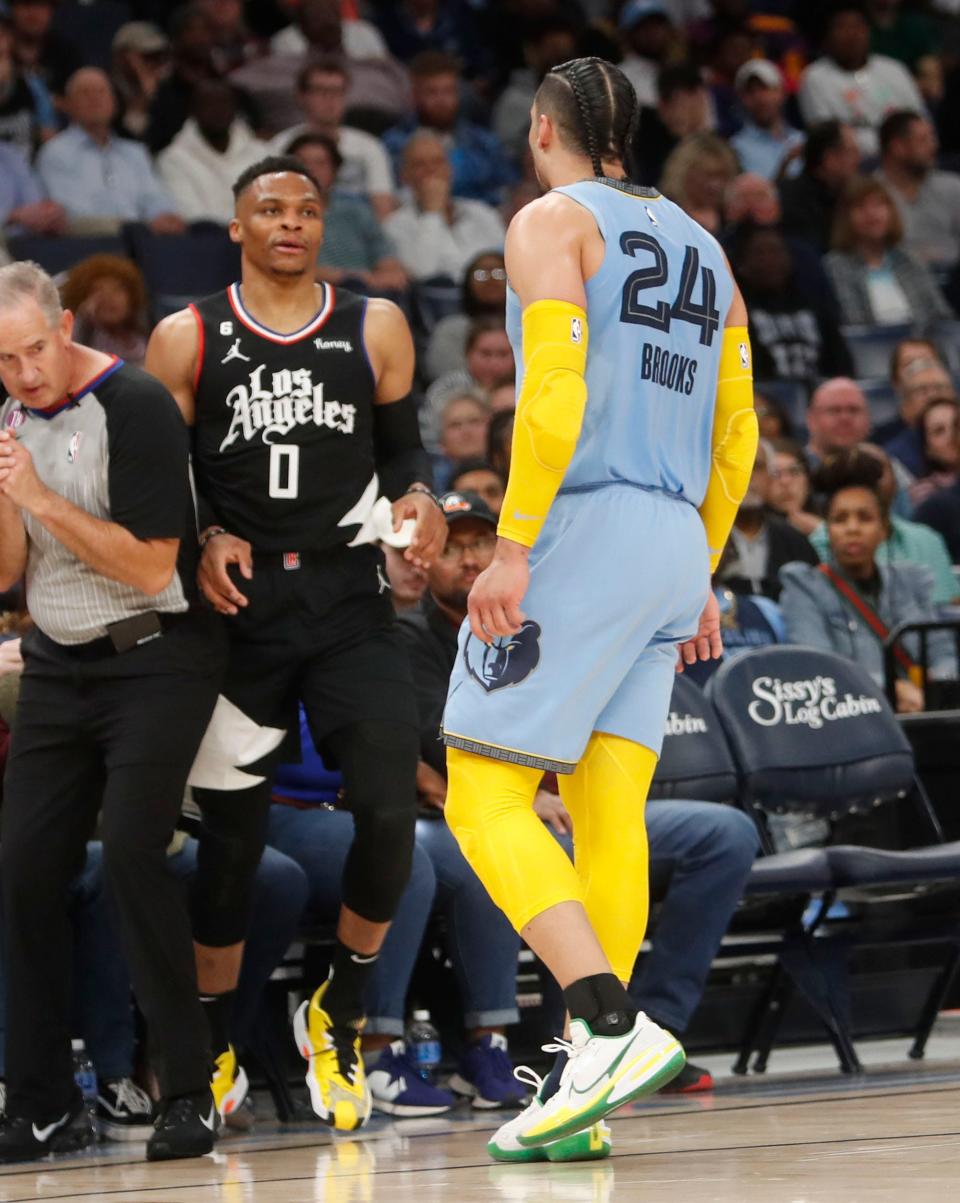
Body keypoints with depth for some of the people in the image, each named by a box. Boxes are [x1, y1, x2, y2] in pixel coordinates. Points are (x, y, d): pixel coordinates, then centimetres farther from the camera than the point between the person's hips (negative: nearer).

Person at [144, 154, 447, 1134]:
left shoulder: (374, 330, 7)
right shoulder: (188, 341, 2)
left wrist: (416, 495, -5)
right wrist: (206, 539, -13)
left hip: (347, 601, 1)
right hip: (240, 606, -1)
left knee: (391, 810, -14)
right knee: (231, 835, 5)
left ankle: (338, 1014, 8)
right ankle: (214, 1049, 22)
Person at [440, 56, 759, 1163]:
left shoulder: (552, 222, -2)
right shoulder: (699, 248, 21)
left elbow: (555, 393, -16)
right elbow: (737, 435, 19)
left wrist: (511, 549, -17)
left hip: (583, 529, -8)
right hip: (673, 544, 8)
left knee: (484, 798, -7)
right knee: (610, 818, 5)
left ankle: (613, 1029, -23)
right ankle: (584, 1092, 3)